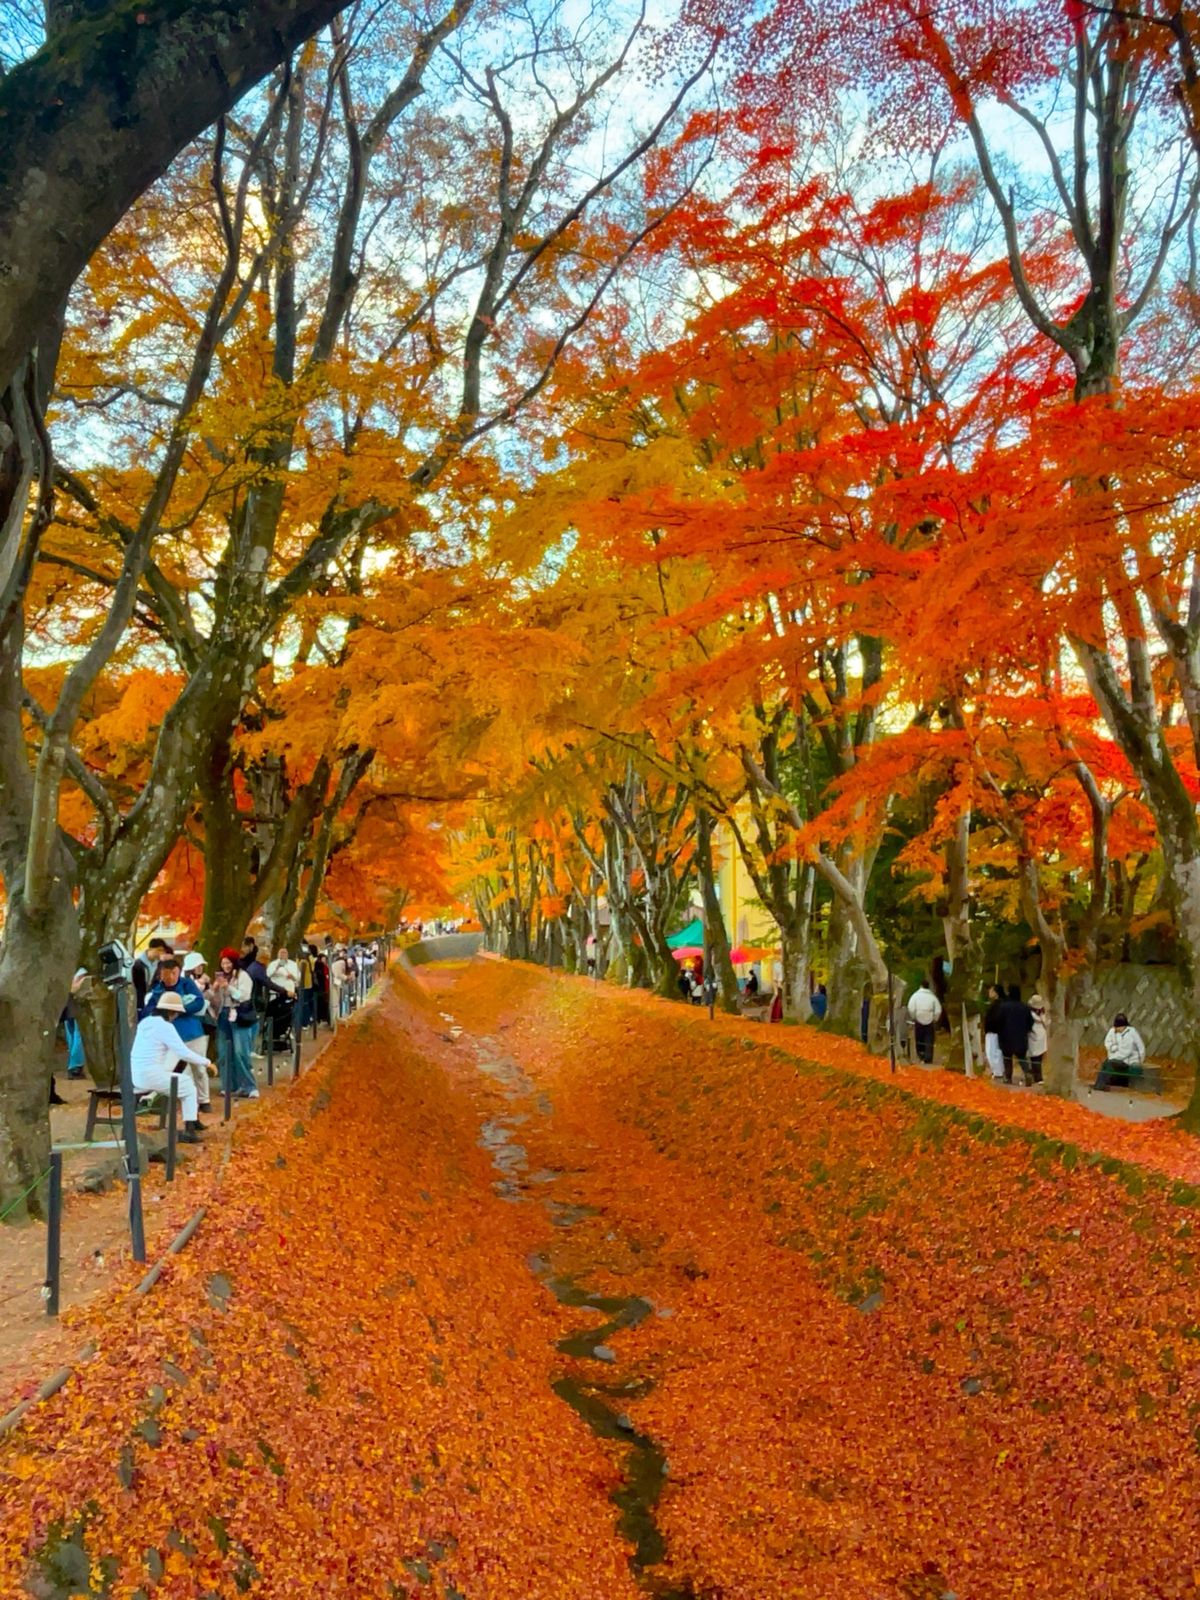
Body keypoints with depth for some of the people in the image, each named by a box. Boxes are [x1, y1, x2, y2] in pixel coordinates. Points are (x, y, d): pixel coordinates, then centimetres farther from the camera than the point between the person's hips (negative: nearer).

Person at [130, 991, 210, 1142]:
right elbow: (184, 1053, -14)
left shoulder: (144, 1022, 12)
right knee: (189, 1085, 12)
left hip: (135, 1076, 8)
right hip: (151, 1076, -8)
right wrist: (206, 1062, -2)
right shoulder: (165, 1026, -12)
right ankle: (189, 1130, 6)